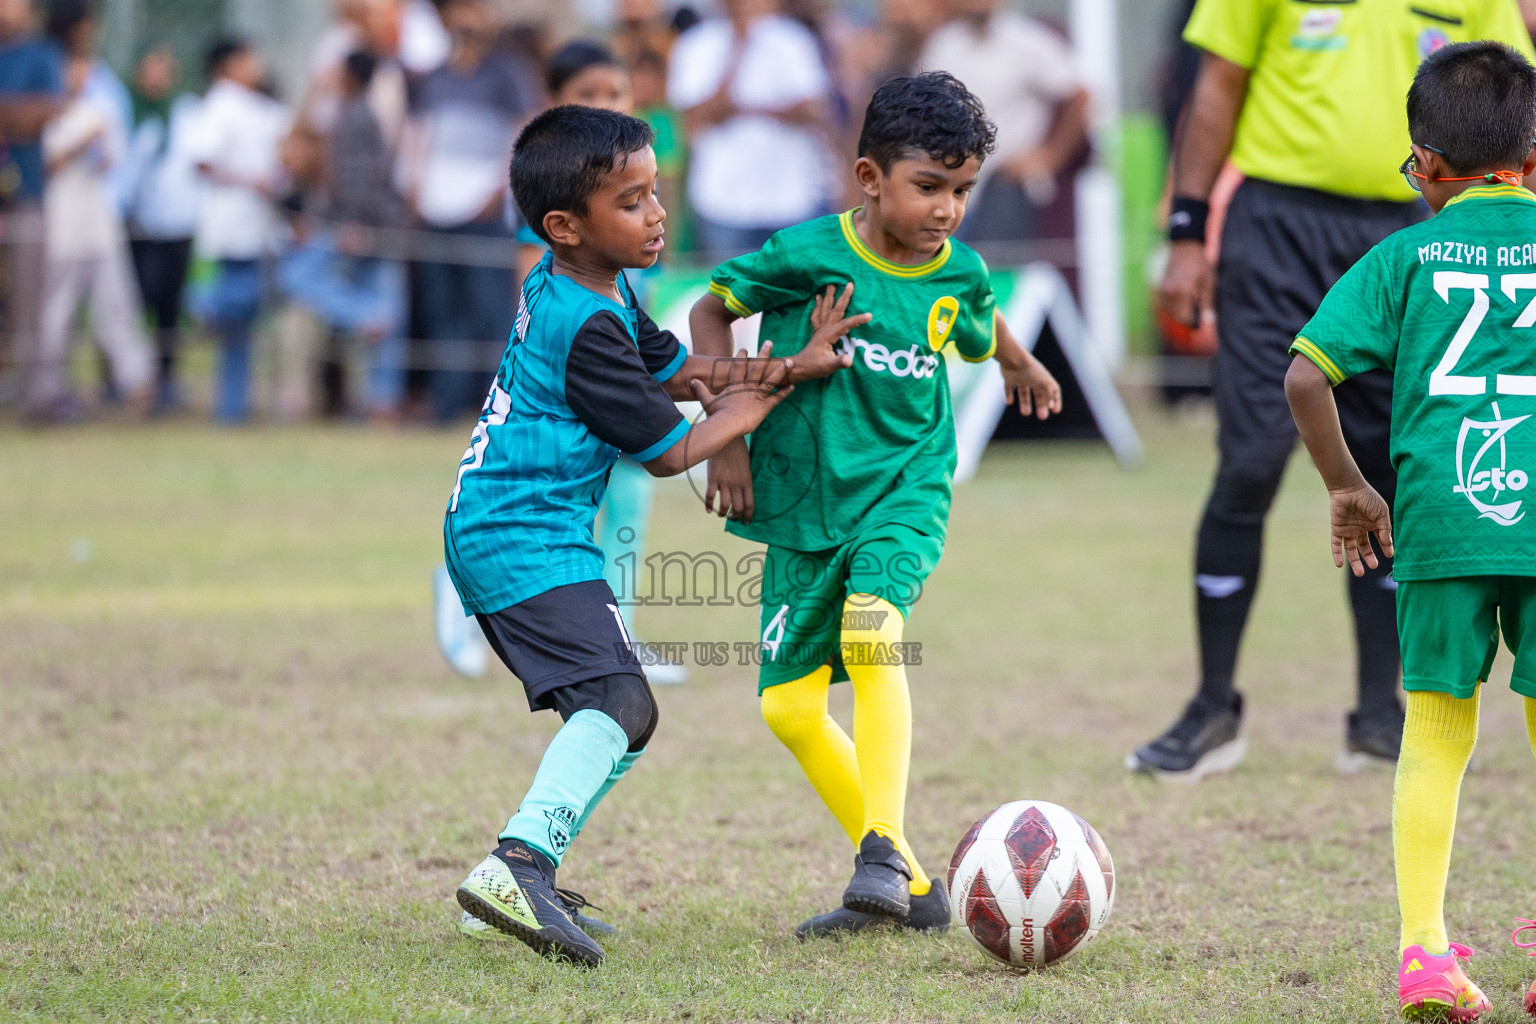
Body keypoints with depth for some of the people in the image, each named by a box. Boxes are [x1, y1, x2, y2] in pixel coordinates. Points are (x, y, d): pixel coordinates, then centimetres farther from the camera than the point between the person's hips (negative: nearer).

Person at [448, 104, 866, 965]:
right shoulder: (589, 328, -18)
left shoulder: (569, 285, 12)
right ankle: (518, 866, -42)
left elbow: (670, 370, 23)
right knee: (618, 702, -26)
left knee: (618, 714, 18)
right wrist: (762, 399, 3)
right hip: (530, 543, -11)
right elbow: (669, 452, -10)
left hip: (490, 531, 11)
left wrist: (783, 366, 7)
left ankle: (529, 883, 17)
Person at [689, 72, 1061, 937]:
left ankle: (882, 850, -33)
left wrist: (1023, 366, 45)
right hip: (804, 500, 1)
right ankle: (909, 888, 10)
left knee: (871, 627, -30)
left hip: (905, 485, 0)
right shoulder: (808, 255, -12)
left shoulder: (960, 275, -2)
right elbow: (711, 312, 3)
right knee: (790, 704, -2)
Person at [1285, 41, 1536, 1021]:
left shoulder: (1406, 254, 11)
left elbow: (1306, 374, 3)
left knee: (1435, 732, 9)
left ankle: (1423, 944, -1)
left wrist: (1348, 486, 15)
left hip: (1441, 512, 0)